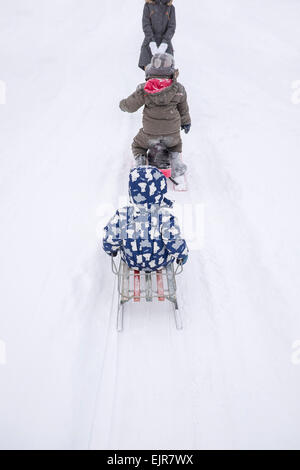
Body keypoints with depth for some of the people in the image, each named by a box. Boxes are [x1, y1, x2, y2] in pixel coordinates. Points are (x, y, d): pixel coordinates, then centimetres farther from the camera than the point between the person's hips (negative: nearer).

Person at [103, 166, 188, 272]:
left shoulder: (122, 215, -26)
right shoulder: (165, 217, -30)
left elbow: (109, 241, -16)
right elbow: (176, 244, -27)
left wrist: (112, 251, 8)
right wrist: (183, 254, -3)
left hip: (131, 262, 2)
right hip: (161, 263, -1)